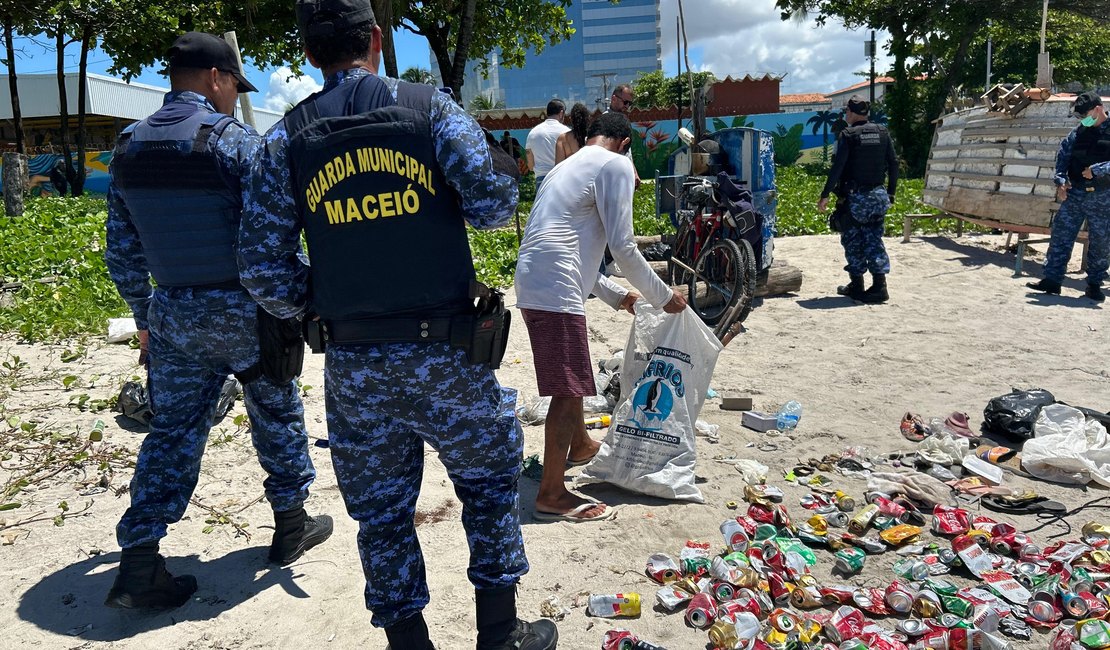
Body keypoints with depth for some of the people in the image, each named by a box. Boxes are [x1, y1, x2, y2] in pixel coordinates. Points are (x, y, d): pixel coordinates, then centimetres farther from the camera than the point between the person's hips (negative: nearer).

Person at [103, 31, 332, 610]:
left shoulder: (128, 147, 7)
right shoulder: (233, 138, -12)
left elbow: (122, 251, 11)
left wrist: (144, 316, 21)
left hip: (172, 315, 5)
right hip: (242, 311, -5)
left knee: (172, 430, 11)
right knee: (276, 415, 15)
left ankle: (138, 564, 10)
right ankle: (291, 524, 29)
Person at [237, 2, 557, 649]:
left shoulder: (284, 140, 4)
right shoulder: (430, 106, -2)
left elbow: (262, 267, 0)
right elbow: (494, 205, -8)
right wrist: (501, 159, 14)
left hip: (352, 363, 2)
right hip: (444, 351, -1)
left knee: (382, 511, 16)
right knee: (490, 478, 19)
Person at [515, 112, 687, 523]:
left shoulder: (567, 166, 26)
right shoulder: (616, 165, -1)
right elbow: (622, 246, -8)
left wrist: (614, 294, 32)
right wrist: (663, 297, 4)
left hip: (533, 285, 10)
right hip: (556, 292, -10)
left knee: (570, 382, 26)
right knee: (569, 390, -3)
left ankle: (580, 446, 46)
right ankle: (552, 494, 3)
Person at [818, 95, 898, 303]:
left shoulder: (848, 135, -9)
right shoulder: (882, 133, 8)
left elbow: (837, 167, -15)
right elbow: (893, 164, 9)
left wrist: (825, 195, -12)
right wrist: (890, 192, 17)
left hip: (854, 198, -5)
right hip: (878, 196, 5)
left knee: (853, 242, 6)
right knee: (874, 240, 9)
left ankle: (857, 285, 11)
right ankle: (879, 286, 2)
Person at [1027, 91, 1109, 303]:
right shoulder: (1078, 132, 7)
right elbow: (1063, 155, 7)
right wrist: (1061, 181, -5)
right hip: (1075, 193, 3)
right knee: (1061, 235, 0)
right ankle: (1052, 279, 4)